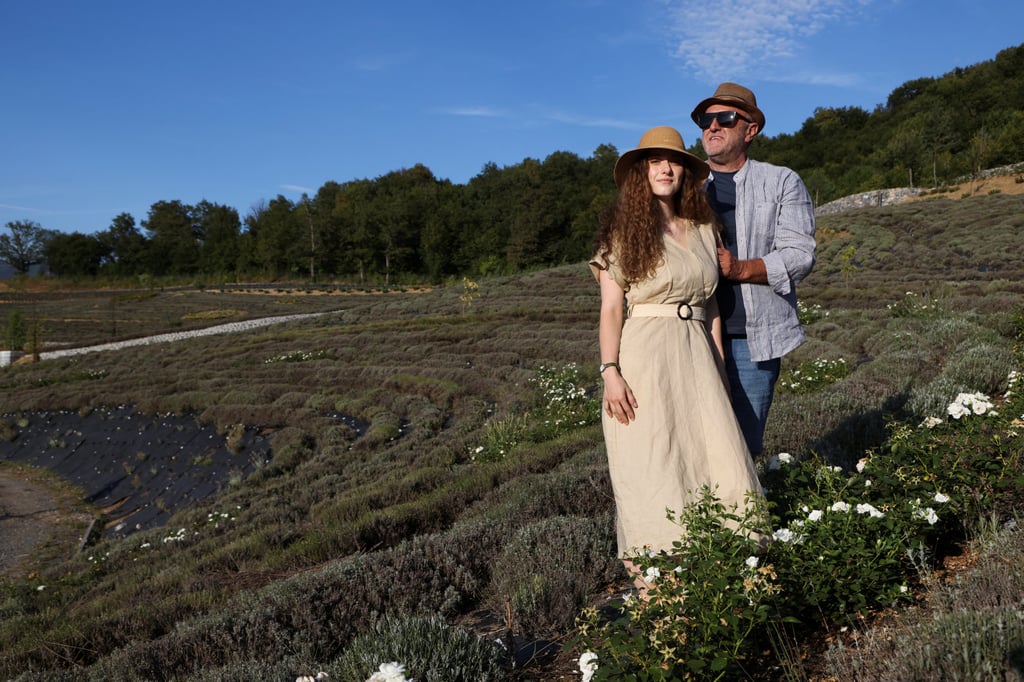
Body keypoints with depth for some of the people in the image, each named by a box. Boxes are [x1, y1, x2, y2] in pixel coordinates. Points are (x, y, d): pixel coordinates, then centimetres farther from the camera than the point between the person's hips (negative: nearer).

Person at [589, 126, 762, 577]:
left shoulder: (703, 231, 14)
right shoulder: (623, 229, 2)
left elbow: (711, 308, 15)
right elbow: (611, 308, -4)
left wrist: (718, 371, 12)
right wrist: (610, 372, -13)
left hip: (695, 358, 5)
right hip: (642, 358, -4)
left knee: (716, 464, -2)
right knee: (649, 469, -3)